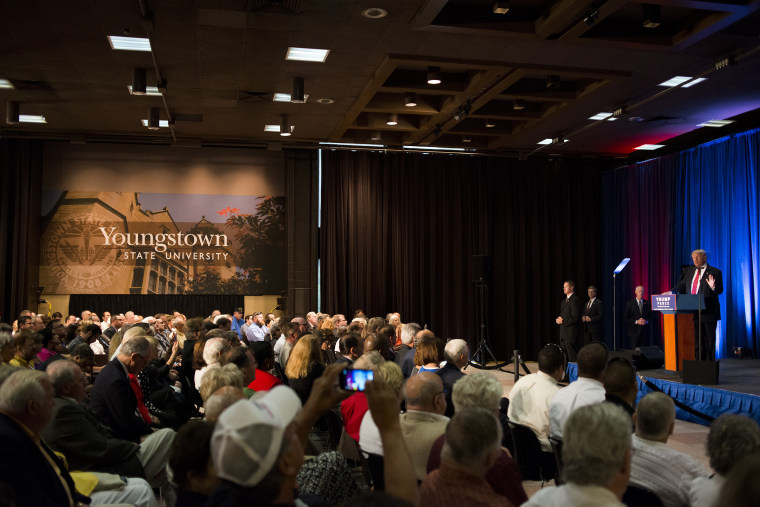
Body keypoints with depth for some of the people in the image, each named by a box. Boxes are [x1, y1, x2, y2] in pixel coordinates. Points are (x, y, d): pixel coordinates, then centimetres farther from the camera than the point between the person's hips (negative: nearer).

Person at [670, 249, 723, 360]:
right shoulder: (689, 271, 14)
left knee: (709, 340, 1)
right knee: (696, 340, 10)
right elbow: (681, 286, 15)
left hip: (707, 312, -5)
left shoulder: (715, 272, -3)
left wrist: (713, 287, -30)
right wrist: (671, 292, -1)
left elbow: (720, 290, -9)